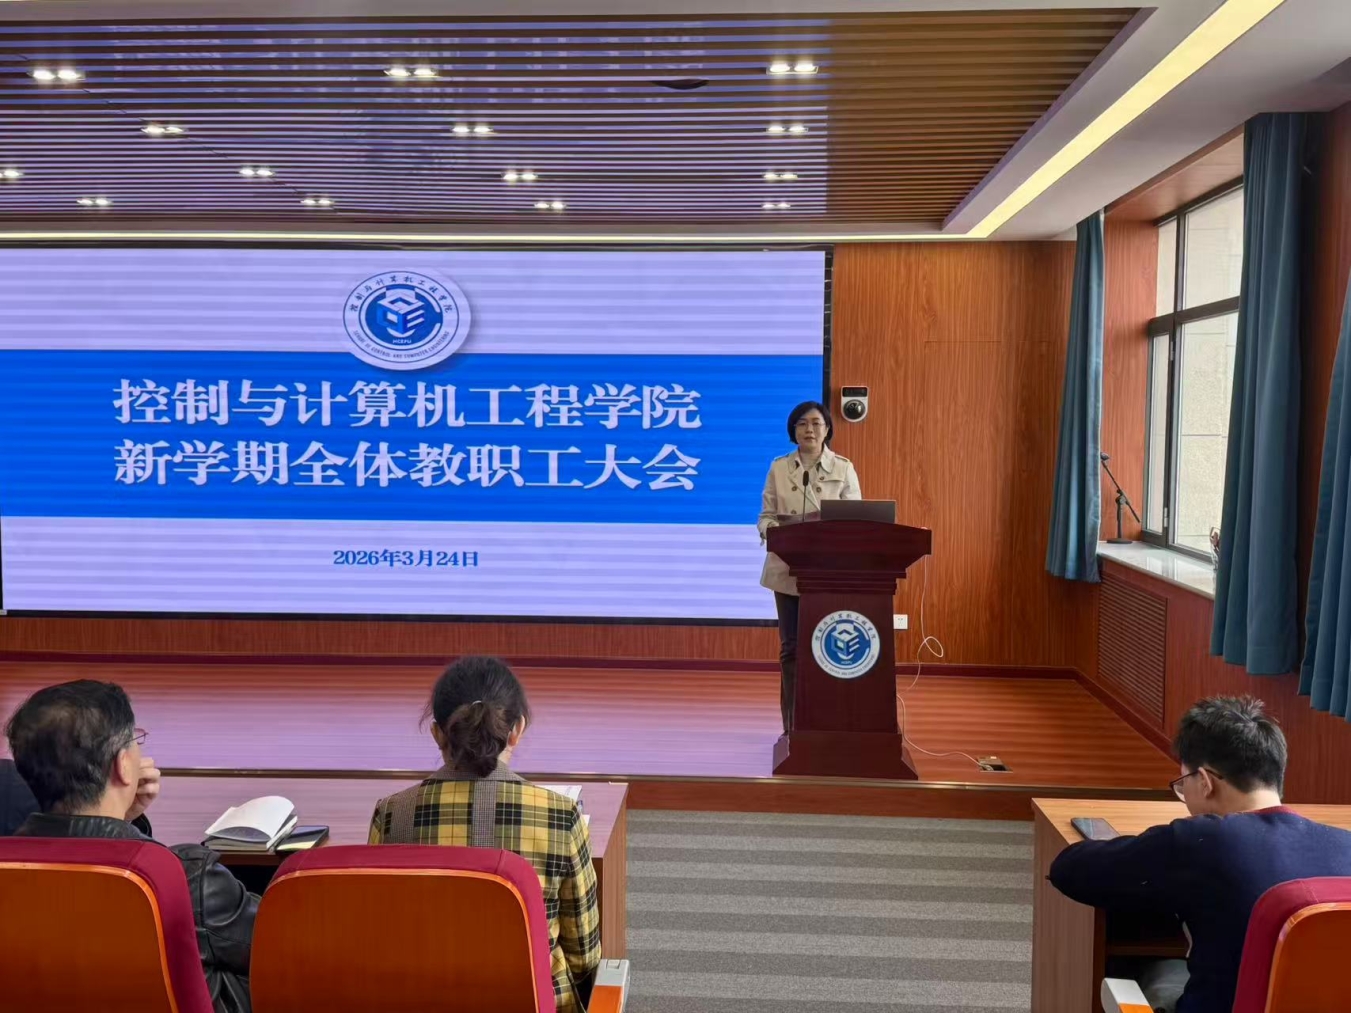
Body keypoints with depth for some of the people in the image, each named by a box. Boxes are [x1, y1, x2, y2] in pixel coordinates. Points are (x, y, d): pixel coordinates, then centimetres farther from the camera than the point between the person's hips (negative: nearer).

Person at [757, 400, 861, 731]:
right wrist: (776, 532, -16)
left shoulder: (843, 468, 3)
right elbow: (766, 516, 5)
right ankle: (793, 724, 12)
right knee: (791, 646, 4)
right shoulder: (779, 467, 6)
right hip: (787, 568, 1)